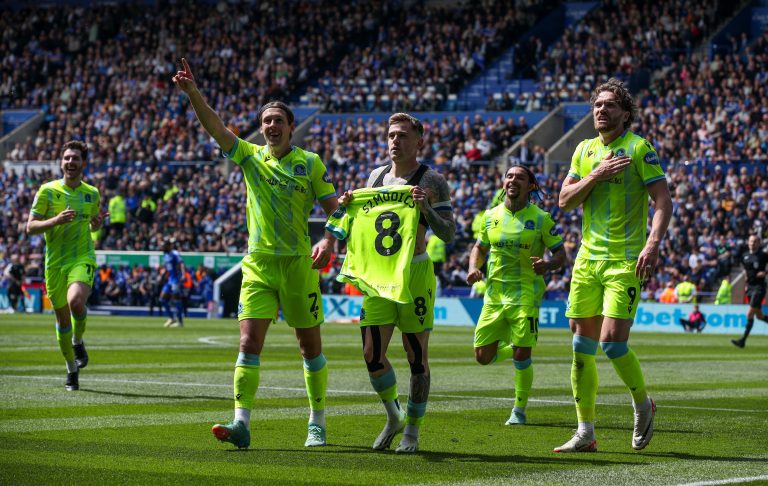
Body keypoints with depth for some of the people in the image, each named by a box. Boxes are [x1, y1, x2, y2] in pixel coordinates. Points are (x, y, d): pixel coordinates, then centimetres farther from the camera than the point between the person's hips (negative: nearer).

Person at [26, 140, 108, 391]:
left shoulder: (92, 193, 7)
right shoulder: (47, 190, -1)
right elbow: (30, 227, -2)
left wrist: (99, 221, -1)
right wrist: (56, 220, -19)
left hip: (83, 259, 0)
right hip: (55, 262, 0)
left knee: (75, 301, -29)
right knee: (62, 318, 7)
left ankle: (78, 341, 2)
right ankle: (72, 370, 26)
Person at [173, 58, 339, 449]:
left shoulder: (310, 163, 2)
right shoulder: (249, 156, 6)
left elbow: (333, 208, 2)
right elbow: (214, 126, -6)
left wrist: (328, 241, -17)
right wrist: (192, 91, -20)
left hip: (299, 262, -1)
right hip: (258, 263, 1)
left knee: (310, 346, 7)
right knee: (249, 343, -11)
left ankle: (317, 424, 19)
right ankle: (242, 423, -15)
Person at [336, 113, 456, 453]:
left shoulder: (431, 181, -5)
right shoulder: (377, 176, 11)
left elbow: (449, 235, -9)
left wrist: (426, 209, -25)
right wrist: (349, 206, 3)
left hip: (415, 274, -5)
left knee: (417, 355, -1)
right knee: (371, 354, -1)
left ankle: (412, 430, 12)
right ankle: (393, 417, 21)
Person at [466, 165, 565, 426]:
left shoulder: (540, 218, -4)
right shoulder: (491, 216, 7)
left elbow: (561, 253, -2)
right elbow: (479, 248, 20)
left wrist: (547, 265, -24)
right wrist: (473, 268, -1)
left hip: (526, 294, -4)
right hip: (495, 294, 4)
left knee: (521, 355, -8)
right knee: (483, 356, 2)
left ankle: (519, 411, 10)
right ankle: (511, 348, 35)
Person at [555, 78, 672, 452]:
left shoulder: (639, 148, -4)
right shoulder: (585, 150, 13)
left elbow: (663, 201, -9)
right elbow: (565, 200, 8)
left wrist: (653, 245, -22)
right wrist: (596, 175, -8)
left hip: (625, 261, -6)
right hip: (588, 259, 6)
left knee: (613, 343, -14)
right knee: (582, 346, 3)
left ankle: (643, 405, 13)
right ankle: (585, 433, 9)